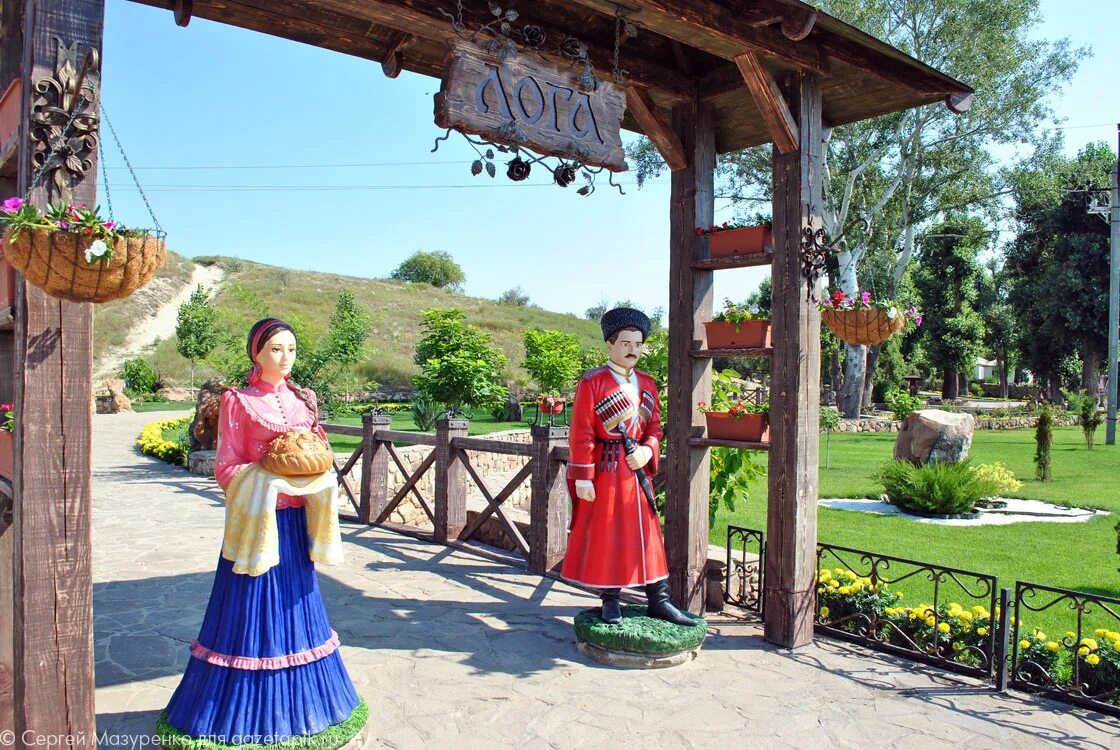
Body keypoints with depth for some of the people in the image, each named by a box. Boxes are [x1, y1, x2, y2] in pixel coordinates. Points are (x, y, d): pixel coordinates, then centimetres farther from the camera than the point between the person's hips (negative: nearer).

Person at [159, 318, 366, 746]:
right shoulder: (238, 402, -6)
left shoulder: (302, 399, 9)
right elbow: (228, 469, -7)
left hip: (295, 521, 5)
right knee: (254, 612, 2)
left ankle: (297, 702, 29)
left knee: (295, 606, 14)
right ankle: (247, 713, 18)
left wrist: (316, 482, -5)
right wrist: (274, 481, -21)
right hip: (258, 519, -5)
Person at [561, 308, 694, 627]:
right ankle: (611, 602, 17)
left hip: (637, 468, 6)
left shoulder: (647, 383, 11)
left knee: (647, 534, 9)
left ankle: (659, 600, 19)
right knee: (606, 535, 3)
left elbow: (655, 426, 14)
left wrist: (648, 450, -7)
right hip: (605, 471, -5)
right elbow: (581, 434, -11)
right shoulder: (592, 382, -8)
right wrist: (582, 478, -15)